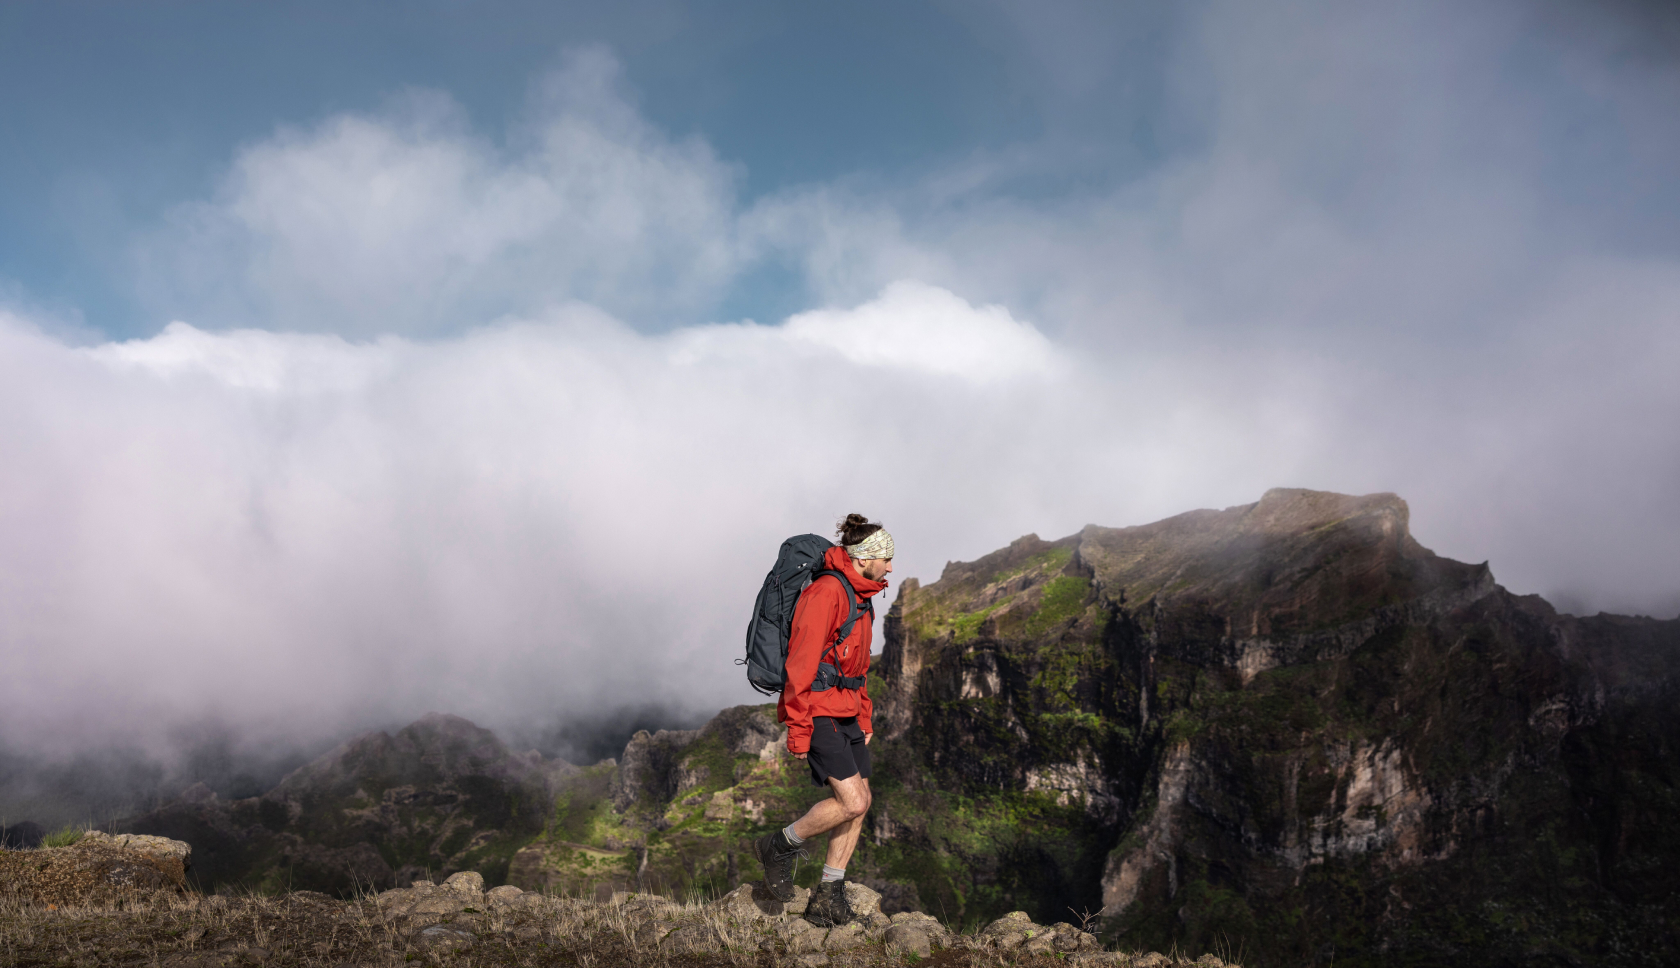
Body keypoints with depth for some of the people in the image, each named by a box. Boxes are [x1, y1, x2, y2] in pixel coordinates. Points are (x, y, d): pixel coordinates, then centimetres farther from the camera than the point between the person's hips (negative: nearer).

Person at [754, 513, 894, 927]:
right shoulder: (826, 592, -16)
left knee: (860, 802, 7)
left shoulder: (860, 596, 15)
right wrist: (798, 729, -20)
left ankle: (828, 899, 15)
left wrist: (865, 719, 21)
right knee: (852, 801, -15)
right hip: (819, 713, -10)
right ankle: (780, 846, 6)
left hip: (846, 714, 10)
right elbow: (801, 662, -19)